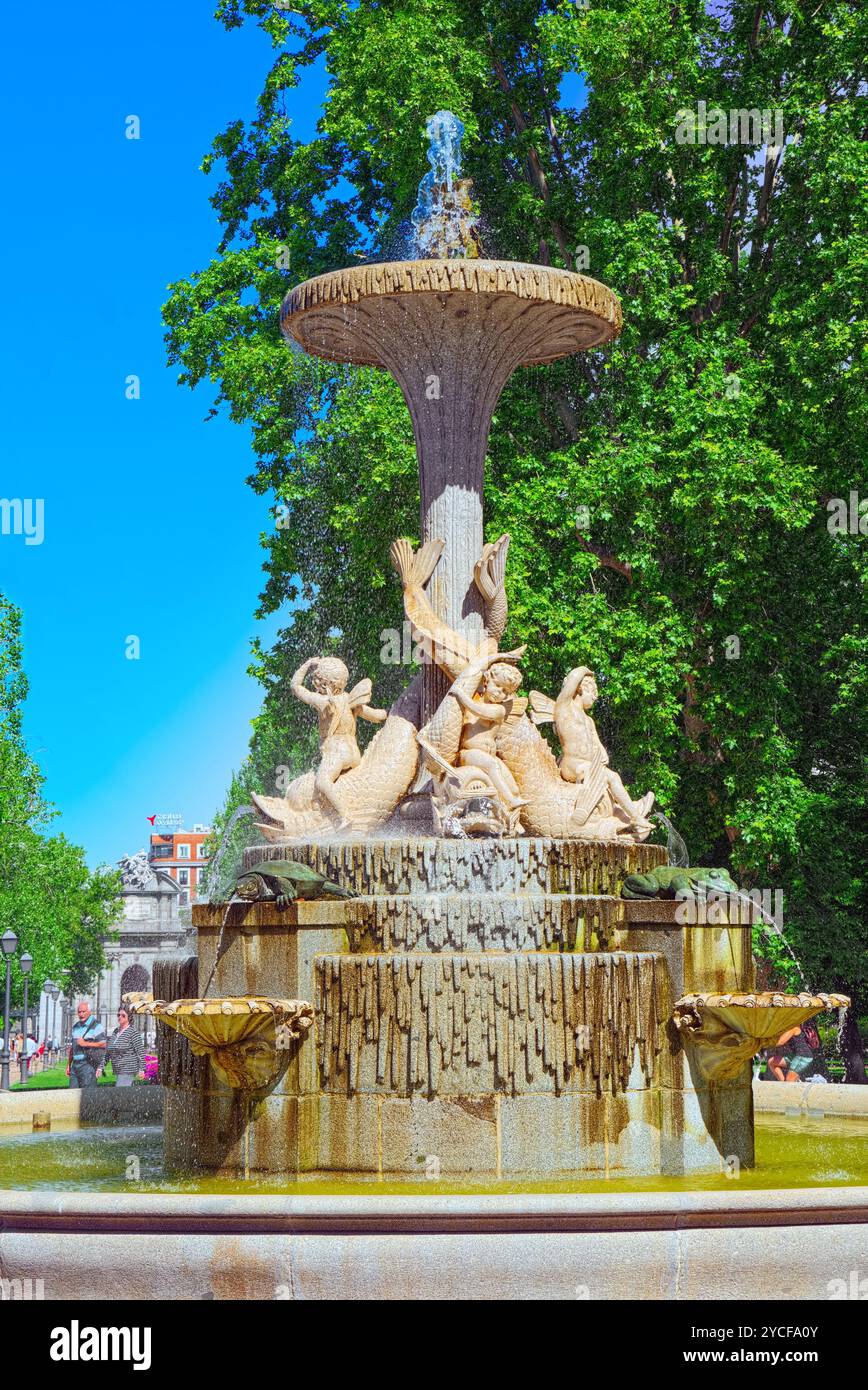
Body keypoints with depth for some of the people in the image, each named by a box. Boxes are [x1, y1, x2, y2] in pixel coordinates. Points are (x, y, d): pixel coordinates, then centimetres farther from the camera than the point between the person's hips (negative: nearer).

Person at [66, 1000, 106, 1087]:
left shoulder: (96, 1025, -4)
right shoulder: (75, 1026, 19)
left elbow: (103, 1044, -12)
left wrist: (86, 1044, -15)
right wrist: (68, 1065, 20)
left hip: (88, 1064, -7)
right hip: (75, 1064, 7)